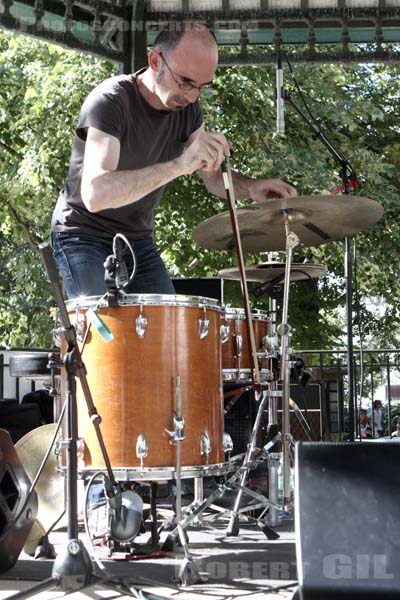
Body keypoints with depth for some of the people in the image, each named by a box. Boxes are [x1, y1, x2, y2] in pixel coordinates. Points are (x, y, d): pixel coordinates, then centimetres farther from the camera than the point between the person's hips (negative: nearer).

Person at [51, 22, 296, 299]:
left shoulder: (187, 106, -3)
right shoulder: (109, 102, -25)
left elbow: (214, 177, 4)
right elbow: (94, 194, -40)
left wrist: (251, 187, -20)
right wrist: (179, 164, -49)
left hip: (139, 239, 6)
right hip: (84, 236, -6)